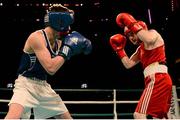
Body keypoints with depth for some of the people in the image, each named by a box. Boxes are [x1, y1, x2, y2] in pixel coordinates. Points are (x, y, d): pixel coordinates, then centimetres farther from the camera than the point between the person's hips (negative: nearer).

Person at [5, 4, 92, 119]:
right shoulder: (37, 37, -20)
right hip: (26, 84, -8)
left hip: (43, 86, 8)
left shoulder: (58, 42, 4)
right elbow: (51, 68, -28)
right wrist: (67, 49, -19)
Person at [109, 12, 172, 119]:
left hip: (158, 80, -10)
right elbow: (128, 64, 25)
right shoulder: (141, 49, 28)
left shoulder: (153, 33, 2)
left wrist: (132, 24, -19)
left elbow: (149, 39, -25)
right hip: (160, 81, 10)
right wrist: (119, 49, 19)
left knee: (139, 115, -17)